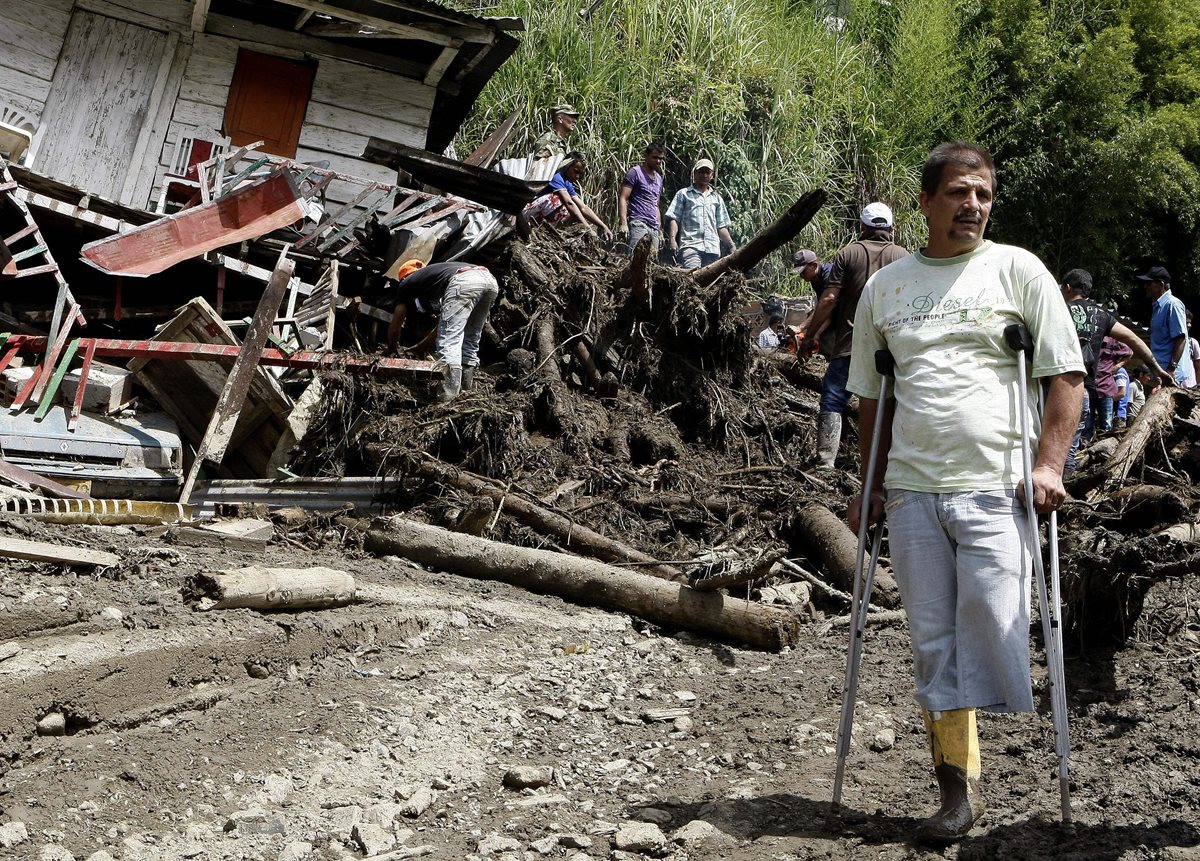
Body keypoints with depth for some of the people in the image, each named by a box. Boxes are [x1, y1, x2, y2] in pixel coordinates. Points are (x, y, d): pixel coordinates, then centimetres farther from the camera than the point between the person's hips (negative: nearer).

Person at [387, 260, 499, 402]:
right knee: (470, 340, 20)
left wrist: (392, 350, 53)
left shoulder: (408, 283, 28)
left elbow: (394, 328, 34)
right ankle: (467, 389, 18)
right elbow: (444, 325, 51)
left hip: (464, 283, -7)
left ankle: (449, 394, -18)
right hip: (490, 280, 7)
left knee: (449, 342, -6)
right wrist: (418, 347, 60)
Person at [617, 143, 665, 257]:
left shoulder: (659, 178, 25)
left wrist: (660, 230, 23)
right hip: (638, 223, -7)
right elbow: (622, 198, -7)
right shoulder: (635, 172, 0)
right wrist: (623, 223, -20)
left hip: (654, 228, 8)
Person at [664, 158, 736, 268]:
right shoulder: (683, 194, 15)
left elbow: (721, 226, 25)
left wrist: (731, 245, 14)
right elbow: (673, 219, 6)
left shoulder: (717, 198, 27)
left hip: (712, 248, 4)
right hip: (690, 245, -4)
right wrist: (672, 239, -9)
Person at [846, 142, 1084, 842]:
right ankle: (959, 788, 14)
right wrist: (870, 485, 16)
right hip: (912, 492, 3)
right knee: (934, 644, 5)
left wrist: (1049, 465, -9)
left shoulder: (1018, 270, 4)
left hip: (995, 489, -3)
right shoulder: (884, 287, 12)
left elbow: (1067, 374, 1)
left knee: (990, 627, -6)